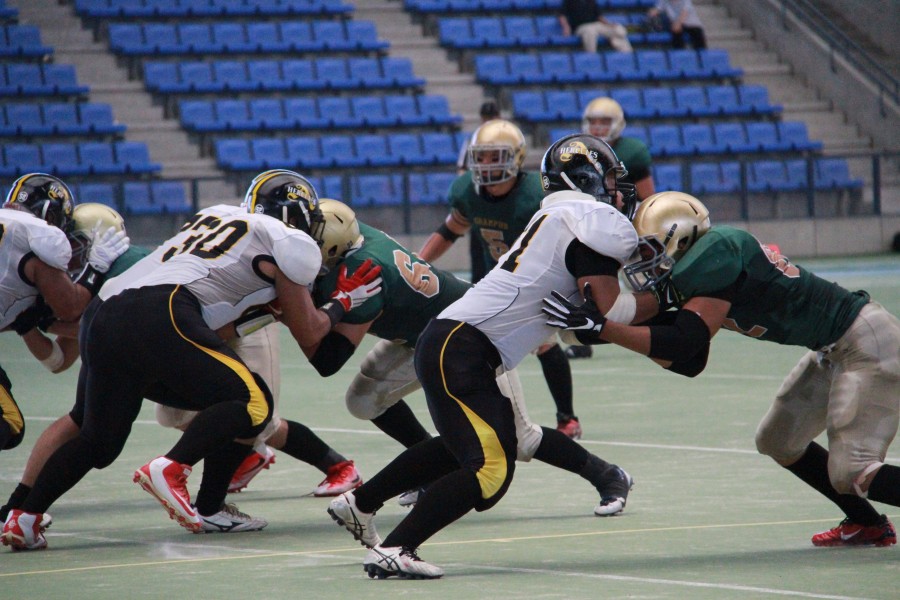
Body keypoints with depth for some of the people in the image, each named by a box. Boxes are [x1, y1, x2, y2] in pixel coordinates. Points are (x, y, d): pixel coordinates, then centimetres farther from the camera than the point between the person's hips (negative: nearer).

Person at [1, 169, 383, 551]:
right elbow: (308, 332, 20)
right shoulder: (289, 243, 12)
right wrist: (344, 302, 36)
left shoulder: (217, 215, 32)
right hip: (158, 315, -8)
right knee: (253, 403, -4)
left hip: (100, 314, 8)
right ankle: (171, 470, -22)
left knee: (99, 441, 20)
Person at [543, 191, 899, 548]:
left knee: (851, 474, -14)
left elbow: (680, 345, -26)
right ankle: (867, 524, 28)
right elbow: (688, 365, 10)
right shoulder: (704, 263, 8)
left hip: (869, 343, -10)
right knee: (778, 442, 18)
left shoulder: (713, 257, -21)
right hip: (833, 350, 10)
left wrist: (600, 326, -24)